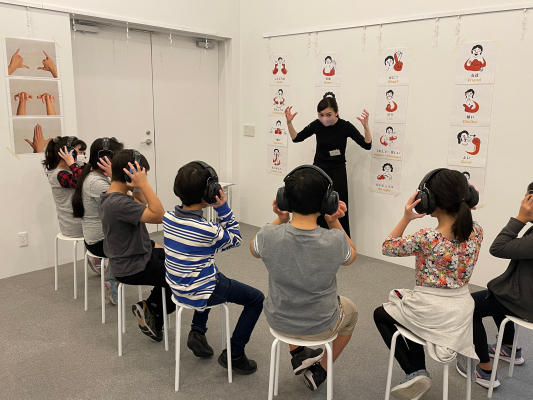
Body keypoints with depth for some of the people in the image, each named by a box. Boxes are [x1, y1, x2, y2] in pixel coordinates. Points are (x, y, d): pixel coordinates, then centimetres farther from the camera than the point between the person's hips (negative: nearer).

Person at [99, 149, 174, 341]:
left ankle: (151, 307, 26)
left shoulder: (110, 196, 2)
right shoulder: (119, 203, -30)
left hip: (130, 258, 10)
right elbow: (158, 216, -35)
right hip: (134, 268, -10)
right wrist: (143, 184, -32)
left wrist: (137, 188, -2)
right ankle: (154, 315, 15)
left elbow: (144, 206, 13)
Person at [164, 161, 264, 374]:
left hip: (177, 287, 7)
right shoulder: (207, 230, -28)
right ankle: (234, 354, 10)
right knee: (257, 299, 7)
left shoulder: (168, 217, -9)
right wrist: (224, 208, -16)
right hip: (200, 294, -7)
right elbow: (235, 240, -9)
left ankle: (197, 332, 31)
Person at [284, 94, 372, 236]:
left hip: (338, 172, -2)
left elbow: (367, 145, -12)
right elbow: (296, 138, 4)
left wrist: (366, 126, -26)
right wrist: (289, 122, -9)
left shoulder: (345, 126, -13)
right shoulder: (316, 125, -6)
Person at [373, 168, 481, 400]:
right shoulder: (477, 231, -9)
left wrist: (406, 218, -12)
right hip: (462, 311, 6)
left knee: (381, 314, 24)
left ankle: (414, 372, 13)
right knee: (409, 306, 33)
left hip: (431, 314, -6)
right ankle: (418, 372, 31)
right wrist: (463, 207, 3)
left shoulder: (426, 238, -25)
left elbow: (387, 248, -10)